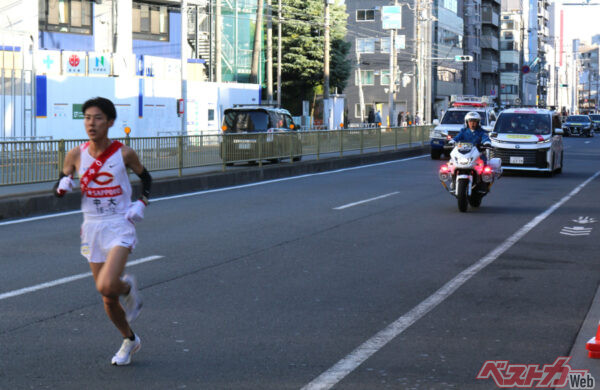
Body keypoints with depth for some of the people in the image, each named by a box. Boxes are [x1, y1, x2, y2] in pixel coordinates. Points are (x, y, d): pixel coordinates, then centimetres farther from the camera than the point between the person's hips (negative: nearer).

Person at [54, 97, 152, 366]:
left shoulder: (123, 153, -7)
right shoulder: (76, 155, -2)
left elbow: (145, 177, 11)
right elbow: (59, 189, 8)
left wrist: (141, 203, -4)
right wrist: (63, 185, -14)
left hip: (120, 226, -3)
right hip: (92, 228, 3)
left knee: (106, 286, -24)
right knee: (107, 298, 9)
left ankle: (128, 287, 12)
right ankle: (130, 340, 32)